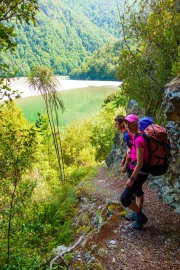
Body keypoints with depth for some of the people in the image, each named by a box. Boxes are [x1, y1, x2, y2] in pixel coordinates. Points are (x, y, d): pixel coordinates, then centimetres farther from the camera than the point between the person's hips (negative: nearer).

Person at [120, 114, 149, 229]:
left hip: (139, 172, -10)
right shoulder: (134, 136, -1)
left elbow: (140, 163, -27)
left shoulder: (139, 140, -29)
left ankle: (141, 217, 17)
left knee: (124, 198, -6)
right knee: (138, 192, 27)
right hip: (134, 168, 10)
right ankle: (137, 214, 49)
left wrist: (132, 179, -20)